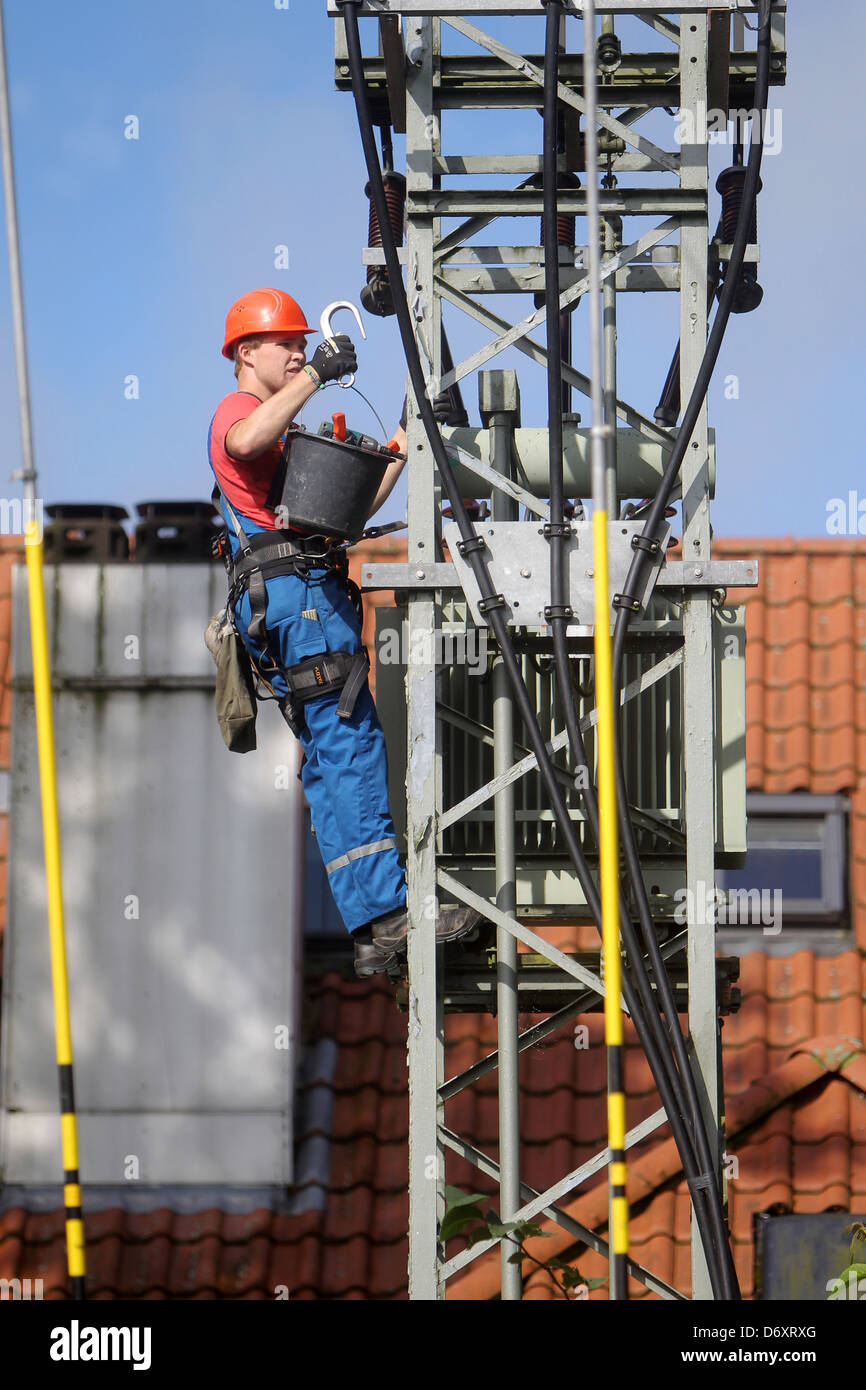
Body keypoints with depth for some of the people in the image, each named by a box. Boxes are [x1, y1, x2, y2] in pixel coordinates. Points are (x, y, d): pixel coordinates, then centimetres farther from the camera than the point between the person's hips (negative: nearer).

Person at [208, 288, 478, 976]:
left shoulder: (285, 430, 31)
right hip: (294, 591, -10)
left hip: (304, 602, 10)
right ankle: (389, 912, -23)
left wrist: (397, 456, 20)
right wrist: (314, 375, -24)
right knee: (351, 747, -16)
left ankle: (371, 932, 3)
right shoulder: (237, 410, 0)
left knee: (333, 762, 5)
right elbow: (247, 442, -27)